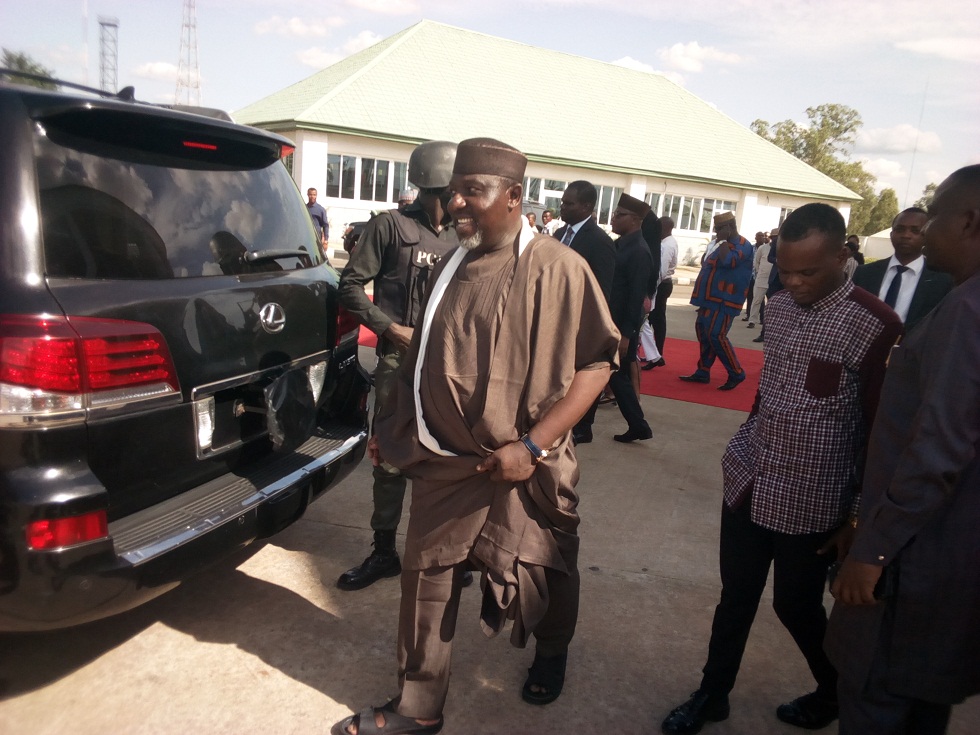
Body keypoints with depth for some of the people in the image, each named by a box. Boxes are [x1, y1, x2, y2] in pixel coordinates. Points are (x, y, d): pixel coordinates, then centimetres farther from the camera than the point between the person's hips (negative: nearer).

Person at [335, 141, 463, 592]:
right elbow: (351, 285, 0)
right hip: (399, 359, -2)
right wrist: (390, 328, -9)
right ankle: (384, 552, 21)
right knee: (390, 459, 5)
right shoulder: (391, 226, -1)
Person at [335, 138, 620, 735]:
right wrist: (394, 425, 15)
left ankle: (552, 653, 48)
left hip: (520, 470, -5)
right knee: (427, 578, 11)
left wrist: (532, 445, -21)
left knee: (543, 577, 16)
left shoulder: (556, 267, -14)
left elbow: (596, 363, -16)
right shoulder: (452, 266, 8)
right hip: (444, 463, 5)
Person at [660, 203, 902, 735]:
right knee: (735, 597, 17)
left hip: (811, 503, -5)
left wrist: (860, 517, -9)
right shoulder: (778, 308, 2)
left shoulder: (874, 326, -17)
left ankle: (837, 692, 45)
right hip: (747, 483, 5)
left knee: (797, 607, 14)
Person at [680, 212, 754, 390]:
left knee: (716, 336, -14)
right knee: (704, 333, 10)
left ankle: (736, 374, -4)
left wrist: (723, 240, -18)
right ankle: (703, 372, 17)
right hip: (712, 299, 10)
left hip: (723, 302, -10)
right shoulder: (726, 245, 19)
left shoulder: (742, 245, -12)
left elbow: (727, 261, -31)